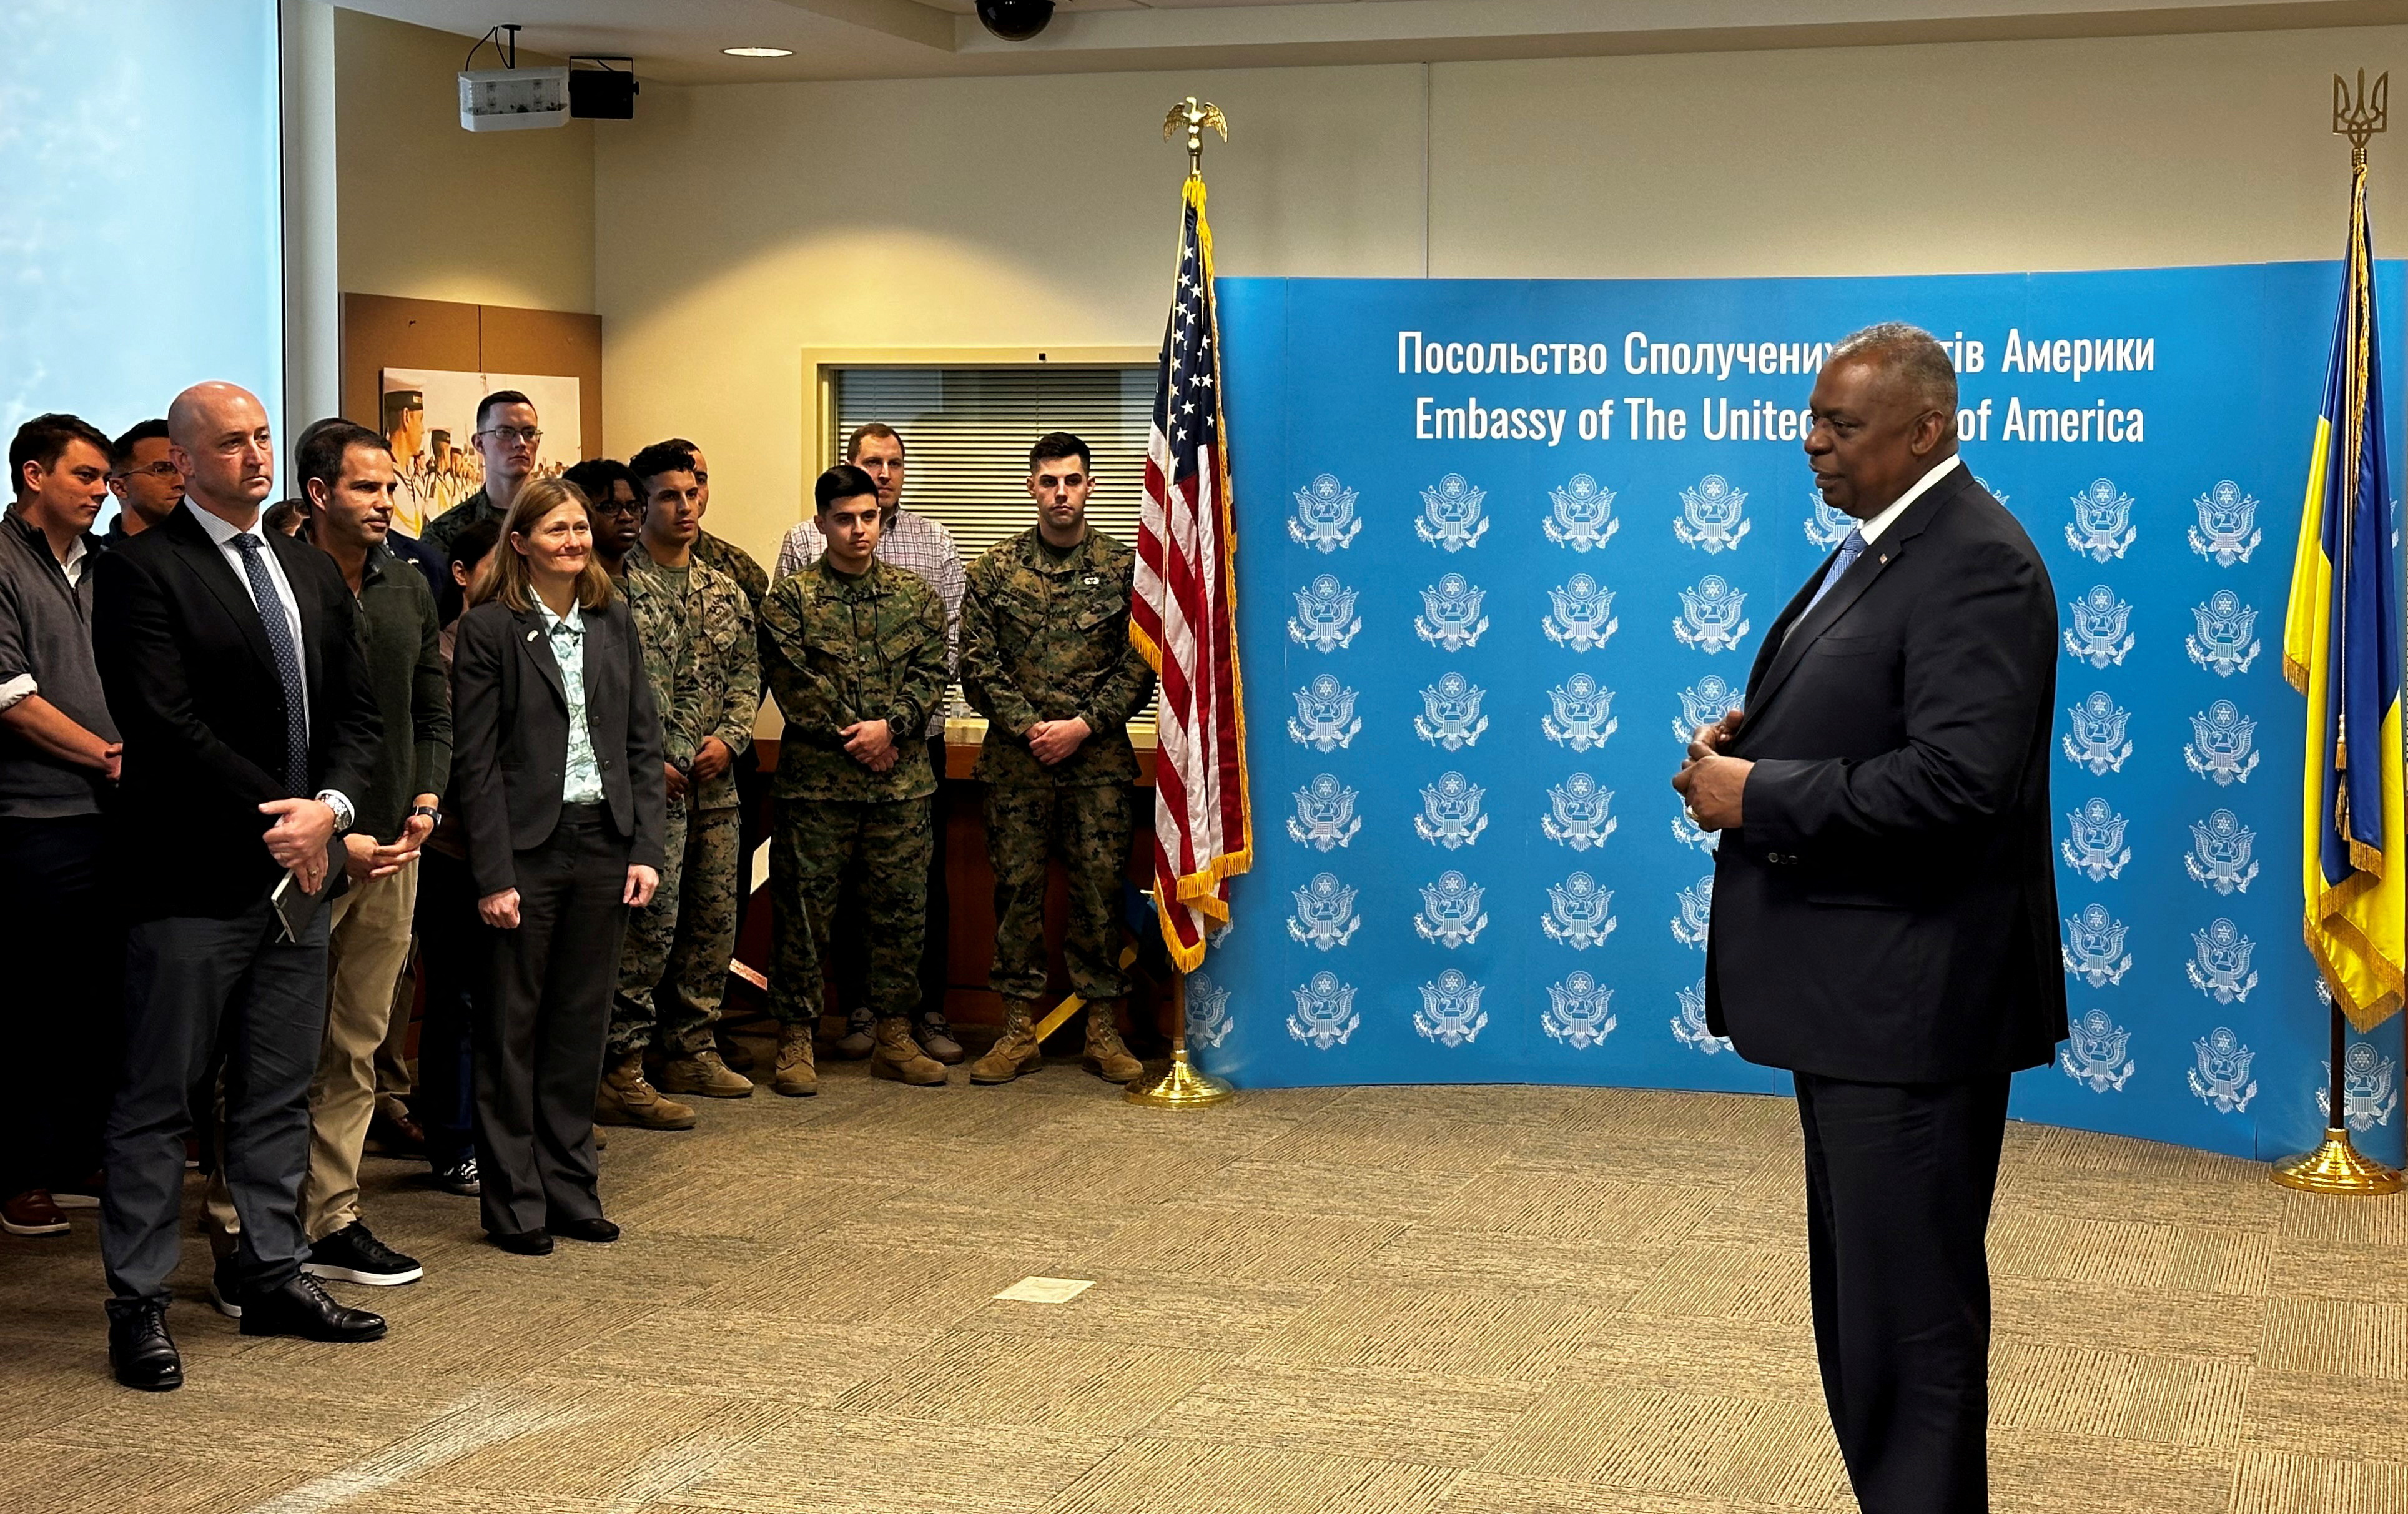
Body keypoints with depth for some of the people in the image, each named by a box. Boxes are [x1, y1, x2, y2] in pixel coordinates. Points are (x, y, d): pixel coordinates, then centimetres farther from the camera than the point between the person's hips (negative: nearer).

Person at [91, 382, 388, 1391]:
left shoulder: (312, 572, 15)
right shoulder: (140, 572, -7)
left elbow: (356, 712, 10)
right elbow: (167, 723, -16)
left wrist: (327, 807, -8)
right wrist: (276, 822, -15)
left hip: (299, 870, 7)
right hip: (192, 881, -6)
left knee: (279, 1094, 14)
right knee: (158, 1100, 1)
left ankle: (273, 1277, 24)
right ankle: (137, 1302, 9)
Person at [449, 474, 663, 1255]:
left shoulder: (612, 620, 9)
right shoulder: (488, 628, -5)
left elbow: (643, 742, 10)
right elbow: (474, 763, -8)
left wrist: (646, 848, 1)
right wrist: (494, 875, -13)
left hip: (602, 843, 4)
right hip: (527, 846, -4)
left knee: (582, 1023, 10)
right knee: (512, 1029, 5)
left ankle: (571, 1188, 20)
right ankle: (515, 1200, 14)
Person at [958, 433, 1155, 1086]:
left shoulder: (1123, 567, 4)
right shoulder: (995, 569, 6)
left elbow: (1141, 666, 1)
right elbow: (977, 665, 2)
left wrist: (1084, 725, -9)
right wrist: (1029, 727, -9)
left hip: (1099, 760, -1)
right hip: (1015, 760, 1)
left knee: (1100, 889, 1)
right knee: (1017, 889, 3)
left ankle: (1103, 1030, 10)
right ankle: (1019, 1030, 11)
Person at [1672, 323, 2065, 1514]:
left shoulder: (1975, 563, -18)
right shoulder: (1877, 546, 14)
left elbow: (1956, 778, -27)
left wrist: (1762, 795, -19)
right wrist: (1751, 735, 4)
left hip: (1914, 1002, -11)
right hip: (1852, 990, 11)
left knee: (1908, 1308, -1)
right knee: (1863, 1289, 19)